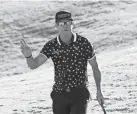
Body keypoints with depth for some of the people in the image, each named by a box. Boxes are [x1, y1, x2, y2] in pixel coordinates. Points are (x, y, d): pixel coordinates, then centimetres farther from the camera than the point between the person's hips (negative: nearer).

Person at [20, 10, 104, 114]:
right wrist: (28, 56, -35)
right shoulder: (51, 46, -3)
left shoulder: (83, 43, -7)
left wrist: (99, 90, 6)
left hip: (79, 94, -3)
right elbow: (34, 65, -12)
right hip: (59, 95, 3)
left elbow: (95, 67, 5)